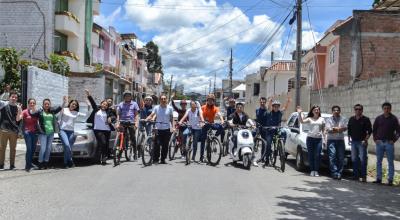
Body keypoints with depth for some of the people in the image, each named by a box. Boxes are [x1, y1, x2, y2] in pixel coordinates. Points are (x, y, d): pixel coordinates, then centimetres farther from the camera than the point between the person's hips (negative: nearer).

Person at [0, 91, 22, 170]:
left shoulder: (18, 107, 5)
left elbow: (18, 119, -3)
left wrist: (19, 110, -15)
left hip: (14, 131, 2)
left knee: (13, 149, 7)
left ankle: (12, 165, 15)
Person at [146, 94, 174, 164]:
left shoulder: (170, 108, 3)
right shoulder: (156, 108, 2)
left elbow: (171, 119, 9)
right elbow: (151, 115, -3)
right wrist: (145, 120, -20)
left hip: (167, 129, 1)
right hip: (158, 129, -1)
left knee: (165, 145, 5)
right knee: (157, 144, -8)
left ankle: (163, 159, 16)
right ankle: (155, 159, 1)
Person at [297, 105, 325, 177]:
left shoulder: (322, 119, 14)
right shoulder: (309, 119, 8)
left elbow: (323, 130, 14)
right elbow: (302, 121, -9)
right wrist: (300, 113, -19)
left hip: (319, 139, 1)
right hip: (310, 138, 0)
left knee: (317, 155, -5)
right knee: (310, 155, 1)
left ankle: (316, 171, 1)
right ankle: (312, 170, 8)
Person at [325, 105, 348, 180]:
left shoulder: (343, 119, 13)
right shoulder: (328, 119, 9)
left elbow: (345, 128, -3)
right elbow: (328, 130, -5)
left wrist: (334, 128, -10)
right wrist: (339, 129, -5)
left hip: (340, 140, 2)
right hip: (331, 140, -2)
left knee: (341, 158, -3)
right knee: (332, 156, -13)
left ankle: (339, 173, 3)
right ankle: (335, 173, -14)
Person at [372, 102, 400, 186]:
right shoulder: (378, 118, 7)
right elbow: (374, 130, 13)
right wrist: (375, 139, 3)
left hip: (389, 143, -3)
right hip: (379, 142, 3)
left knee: (390, 162, 0)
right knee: (379, 161, 7)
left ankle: (390, 180, 4)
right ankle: (379, 178, 14)